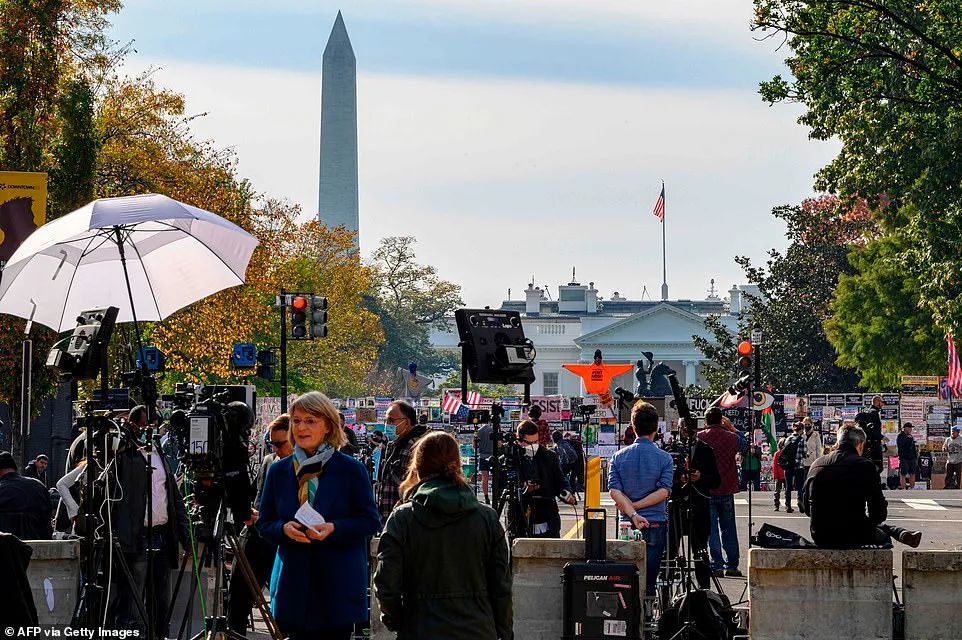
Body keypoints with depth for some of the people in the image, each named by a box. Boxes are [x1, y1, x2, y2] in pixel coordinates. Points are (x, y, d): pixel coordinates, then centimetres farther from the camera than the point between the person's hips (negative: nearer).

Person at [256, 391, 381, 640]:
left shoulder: (351, 469, -1)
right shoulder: (278, 471, 9)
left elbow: (371, 521, -1)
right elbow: (264, 523, 12)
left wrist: (333, 528, -17)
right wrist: (284, 529, -11)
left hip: (338, 585, -3)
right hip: (293, 582, 3)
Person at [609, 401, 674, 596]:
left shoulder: (618, 456, 2)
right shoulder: (664, 458, -4)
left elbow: (614, 491, -9)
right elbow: (663, 492, -13)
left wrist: (632, 513, -14)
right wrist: (635, 506, -10)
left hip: (627, 526, 2)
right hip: (656, 525, -2)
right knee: (648, 580, 1)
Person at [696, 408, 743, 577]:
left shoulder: (699, 438, -8)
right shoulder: (731, 437, -3)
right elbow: (742, 444, 20)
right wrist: (731, 427, 27)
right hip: (727, 489, 2)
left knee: (711, 529, 2)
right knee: (728, 528, 12)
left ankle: (717, 566, -4)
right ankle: (732, 565, 14)